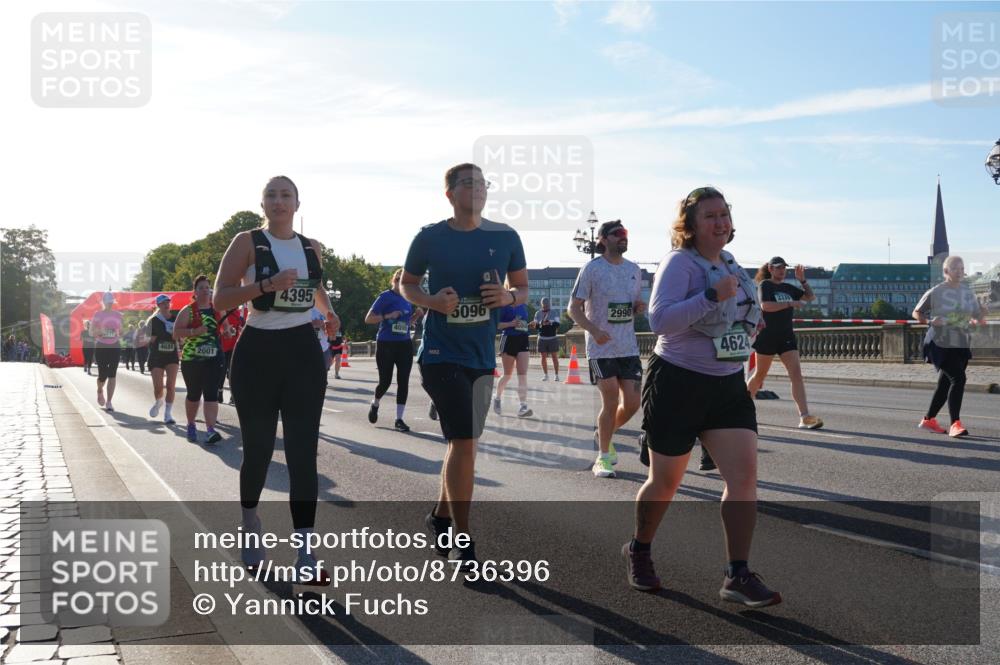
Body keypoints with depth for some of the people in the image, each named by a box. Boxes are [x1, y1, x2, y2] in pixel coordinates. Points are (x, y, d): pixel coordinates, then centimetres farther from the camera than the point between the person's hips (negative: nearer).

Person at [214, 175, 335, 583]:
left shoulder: (312, 248, 10)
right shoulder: (247, 242, -3)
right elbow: (220, 299, -12)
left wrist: (329, 312, 21)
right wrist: (267, 285, -21)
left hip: (303, 352, 3)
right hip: (258, 352, -3)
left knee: (303, 452, -4)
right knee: (258, 448, 6)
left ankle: (306, 557, -5)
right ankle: (250, 526, 36)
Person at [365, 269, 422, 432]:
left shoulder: (407, 298, 10)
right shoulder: (386, 296, -8)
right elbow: (368, 319, -10)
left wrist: (416, 315, 2)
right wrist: (388, 316, -22)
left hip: (404, 345, 5)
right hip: (386, 344, -5)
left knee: (403, 381, -2)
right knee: (385, 381, 1)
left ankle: (399, 419, 4)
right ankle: (375, 404, 33)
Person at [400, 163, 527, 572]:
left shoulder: (505, 237, 2)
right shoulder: (431, 237, -5)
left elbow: (523, 288, 10)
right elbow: (406, 283, 7)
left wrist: (508, 297, -13)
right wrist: (431, 301, -14)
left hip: (482, 356, 5)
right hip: (442, 353, -5)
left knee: (464, 442, 16)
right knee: (465, 443, -13)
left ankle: (440, 515, 39)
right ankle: (463, 542, -2)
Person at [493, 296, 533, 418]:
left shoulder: (523, 306, 12)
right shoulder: (504, 306, -7)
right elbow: (496, 324, -12)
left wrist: (529, 325, 6)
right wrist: (511, 324, -22)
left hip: (523, 340, 5)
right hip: (508, 340, -5)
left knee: (523, 375, -8)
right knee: (508, 375, 7)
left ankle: (523, 406, -12)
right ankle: (497, 397, 34)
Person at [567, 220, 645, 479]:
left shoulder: (634, 270, 11)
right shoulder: (591, 269, -7)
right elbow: (574, 308, -8)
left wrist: (640, 306, -3)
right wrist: (594, 330, -24)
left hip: (629, 347, 5)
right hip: (601, 348, -5)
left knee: (632, 402, 2)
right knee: (611, 402, -8)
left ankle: (603, 435, 31)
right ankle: (602, 458, 8)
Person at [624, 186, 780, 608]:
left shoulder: (730, 263, 9)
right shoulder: (679, 263, -13)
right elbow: (659, 320, -27)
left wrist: (749, 321, 8)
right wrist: (713, 295, -32)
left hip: (728, 385, 6)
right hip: (677, 383, -6)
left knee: (744, 474, -9)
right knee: (666, 482, 8)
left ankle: (738, 576, -4)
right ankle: (638, 550, 34)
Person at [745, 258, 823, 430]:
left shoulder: (788, 288, 14)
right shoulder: (764, 285, -3)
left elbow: (811, 297, 20)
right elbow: (765, 305, -20)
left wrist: (802, 280, 7)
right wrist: (790, 303, -21)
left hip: (786, 336, 5)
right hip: (767, 336, -5)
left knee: (796, 373, -9)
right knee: (760, 375, 7)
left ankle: (805, 417, -17)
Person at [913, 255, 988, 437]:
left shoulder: (968, 292, 8)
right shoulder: (935, 292, -6)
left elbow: (978, 320, 12)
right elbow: (916, 313, 2)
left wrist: (981, 317, -12)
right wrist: (930, 321, -17)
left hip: (961, 346, 6)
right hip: (940, 345, -6)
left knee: (945, 384, 13)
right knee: (958, 378, -20)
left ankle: (928, 420, 28)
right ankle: (955, 424, -17)